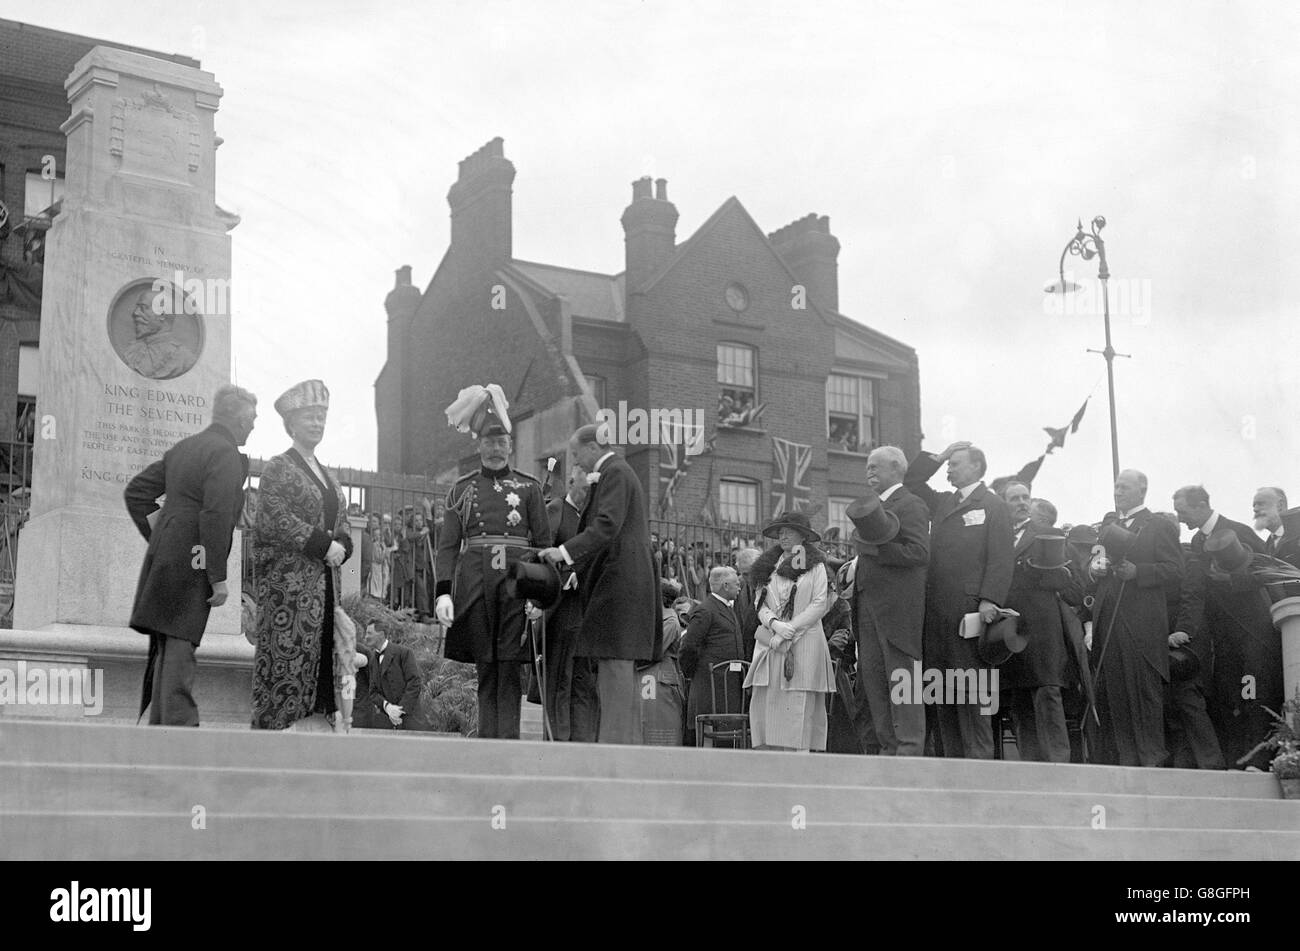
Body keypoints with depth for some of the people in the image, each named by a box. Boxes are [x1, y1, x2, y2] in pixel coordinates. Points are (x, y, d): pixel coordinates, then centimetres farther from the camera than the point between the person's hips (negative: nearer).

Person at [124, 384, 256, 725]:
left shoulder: (184, 447, 15)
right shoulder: (225, 454, -12)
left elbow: (136, 492, 21)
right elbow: (216, 517, -20)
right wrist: (218, 578, -18)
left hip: (163, 555, 8)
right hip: (191, 567, -8)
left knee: (164, 649, 13)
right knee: (179, 648, -9)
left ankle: (159, 723, 19)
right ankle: (178, 723, -10)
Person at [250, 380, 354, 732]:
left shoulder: (326, 474, 21)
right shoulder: (278, 468, -3)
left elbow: (342, 520, 23)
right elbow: (274, 519, -14)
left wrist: (341, 545, 0)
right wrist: (323, 545, -16)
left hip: (325, 578, 7)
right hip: (289, 579, -7)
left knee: (323, 651, 3)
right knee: (287, 650, -10)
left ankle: (315, 722, 5)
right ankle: (277, 727, -7)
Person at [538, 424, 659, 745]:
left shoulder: (615, 473, -8)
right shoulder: (619, 473, 23)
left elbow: (607, 526, -20)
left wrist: (566, 551, -25)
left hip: (618, 581, -11)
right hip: (627, 582, 11)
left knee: (614, 665, -13)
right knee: (623, 670, 10)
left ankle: (615, 742, -15)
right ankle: (629, 742, 11)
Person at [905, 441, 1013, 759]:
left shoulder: (993, 506, 3)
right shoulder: (942, 503, 22)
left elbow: (1001, 559, -6)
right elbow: (910, 483, 25)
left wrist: (990, 600, -17)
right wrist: (937, 457, 15)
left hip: (970, 609, -6)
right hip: (936, 611, 6)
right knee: (942, 694, 4)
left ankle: (979, 759, -6)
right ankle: (952, 758, 7)